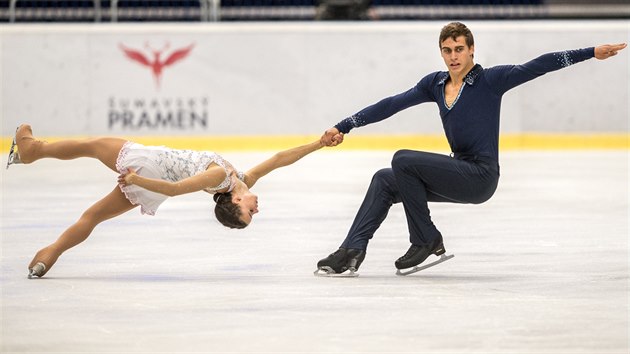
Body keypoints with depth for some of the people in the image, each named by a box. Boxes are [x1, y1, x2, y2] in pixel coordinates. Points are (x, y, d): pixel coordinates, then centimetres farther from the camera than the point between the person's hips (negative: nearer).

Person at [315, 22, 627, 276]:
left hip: (481, 176, -8)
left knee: (403, 160, -18)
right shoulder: (435, 84, 9)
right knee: (384, 181, 4)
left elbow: (536, 67, -16)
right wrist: (343, 127, 5)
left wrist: (592, 53, -24)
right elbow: (392, 105, 9)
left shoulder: (490, 80, -9)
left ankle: (427, 241, -8)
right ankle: (352, 251, -1)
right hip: (460, 173, 8)